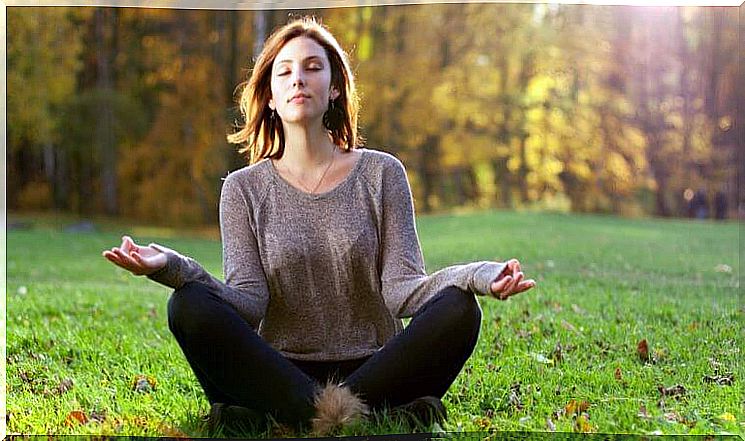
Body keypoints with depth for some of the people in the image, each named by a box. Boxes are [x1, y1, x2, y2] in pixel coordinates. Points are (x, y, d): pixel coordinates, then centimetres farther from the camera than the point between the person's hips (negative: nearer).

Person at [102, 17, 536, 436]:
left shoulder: (381, 174, 7)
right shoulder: (244, 188, 8)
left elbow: (400, 288, -3)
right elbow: (249, 302, -5)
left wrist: (478, 276, -24)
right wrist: (172, 266, -24)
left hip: (371, 368, 0)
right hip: (279, 375, 0)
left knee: (458, 309, -27)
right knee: (190, 306, -26)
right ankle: (373, 414, -32)